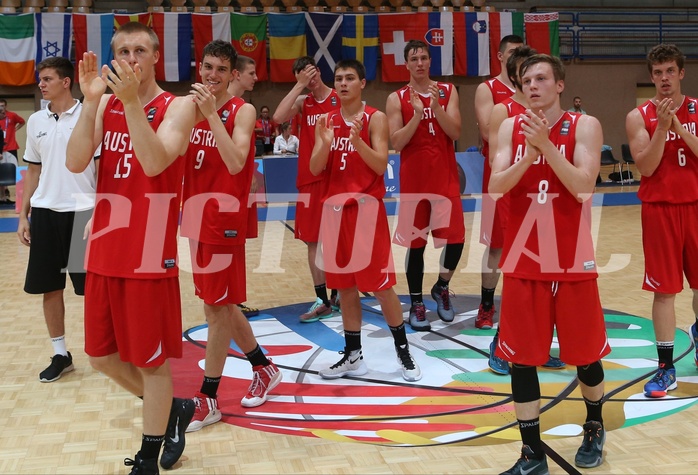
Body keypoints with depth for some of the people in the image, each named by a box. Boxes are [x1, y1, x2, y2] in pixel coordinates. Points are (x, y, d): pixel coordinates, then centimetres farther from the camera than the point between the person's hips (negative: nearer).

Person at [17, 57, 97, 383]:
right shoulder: (36, 121, 10)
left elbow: (102, 166, -5)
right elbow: (33, 170, 15)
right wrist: (23, 215, 9)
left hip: (82, 211, -5)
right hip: (45, 212, 5)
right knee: (49, 286, 8)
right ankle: (60, 354, 20)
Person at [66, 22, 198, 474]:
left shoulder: (178, 106, -6)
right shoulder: (106, 104, 8)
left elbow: (154, 162, -24)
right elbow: (76, 163, -6)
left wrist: (132, 100, -27)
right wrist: (91, 100, -14)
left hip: (151, 255, -6)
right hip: (104, 252, 6)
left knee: (150, 361, 5)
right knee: (103, 356, 15)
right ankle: (173, 409, 37)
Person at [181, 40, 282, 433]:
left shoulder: (242, 111, -10)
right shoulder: (192, 109, 9)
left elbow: (236, 163, -26)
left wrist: (212, 114, -30)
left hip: (225, 218, -7)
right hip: (198, 215, 7)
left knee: (218, 306, -1)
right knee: (220, 304, 15)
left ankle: (208, 399, 8)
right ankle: (265, 369, 32)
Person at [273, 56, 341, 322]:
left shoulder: (341, 99, -1)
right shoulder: (302, 102, 8)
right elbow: (278, 117, -10)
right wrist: (300, 86, -10)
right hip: (310, 180, 3)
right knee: (313, 241, 2)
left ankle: (338, 294, 19)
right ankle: (323, 301, 8)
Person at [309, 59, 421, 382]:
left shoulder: (375, 118, -4)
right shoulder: (327, 121, 9)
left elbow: (381, 166, -15)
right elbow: (315, 169, 1)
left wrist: (358, 141, -29)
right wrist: (325, 143, -18)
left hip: (367, 206, -5)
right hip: (335, 206, 5)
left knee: (380, 284, -3)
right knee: (344, 284, 9)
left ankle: (403, 351, 11)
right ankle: (352, 355, 19)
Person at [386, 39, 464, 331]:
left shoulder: (447, 91, 5)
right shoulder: (397, 98, 1)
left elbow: (455, 133, -5)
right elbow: (396, 143, -8)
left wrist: (436, 106, -18)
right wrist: (417, 114, -20)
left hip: (446, 178, 2)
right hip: (414, 180, -1)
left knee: (456, 240, -2)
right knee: (415, 244, 3)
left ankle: (441, 288, 25)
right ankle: (416, 304, 16)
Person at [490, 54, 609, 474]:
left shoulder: (585, 126, -4)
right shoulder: (511, 128, 4)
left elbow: (583, 186, -17)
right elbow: (495, 188, -7)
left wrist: (546, 144, -23)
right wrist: (528, 153, -21)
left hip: (573, 262, -2)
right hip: (523, 262, 2)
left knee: (585, 353, 11)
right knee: (521, 358, 2)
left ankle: (595, 428, 39)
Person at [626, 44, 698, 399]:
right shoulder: (639, 117, -2)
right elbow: (646, 167, -11)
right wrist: (662, 125, -19)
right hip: (660, 208, -2)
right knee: (664, 288, -1)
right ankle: (666, 367, 6)